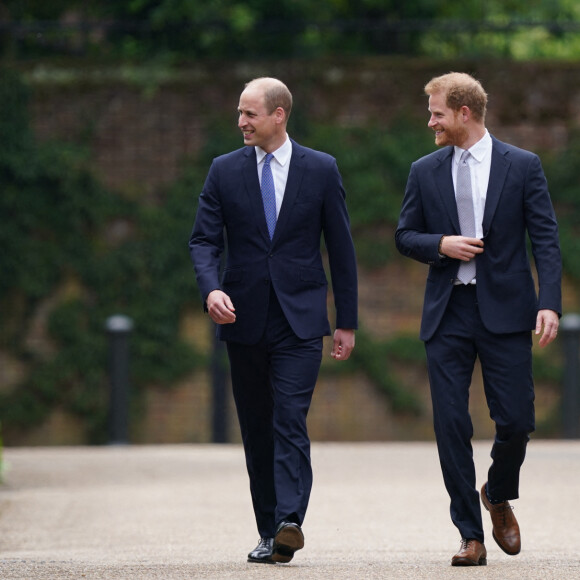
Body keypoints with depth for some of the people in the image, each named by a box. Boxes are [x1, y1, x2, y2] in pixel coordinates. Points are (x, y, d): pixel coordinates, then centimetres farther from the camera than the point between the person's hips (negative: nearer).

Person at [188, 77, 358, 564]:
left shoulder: (321, 170, 2)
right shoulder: (225, 171, 6)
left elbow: (341, 247, 5)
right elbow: (204, 240, 3)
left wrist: (347, 322, 4)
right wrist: (211, 289, -18)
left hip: (299, 321, -3)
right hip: (245, 319, 3)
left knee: (290, 425, -15)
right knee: (257, 432, 7)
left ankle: (289, 523, -25)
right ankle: (269, 532, 13)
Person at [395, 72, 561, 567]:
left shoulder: (522, 167, 1)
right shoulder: (425, 172, 10)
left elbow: (546, 240, -2)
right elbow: (405, 236, 14)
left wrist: (550, 303, -13)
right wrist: (440, 244, -8)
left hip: (504, 309, -2)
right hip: (447, 314, 2)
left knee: (516, 419, -4)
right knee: (450, 425, -4)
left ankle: (499, 497, 27)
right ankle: (471, 536, 3)